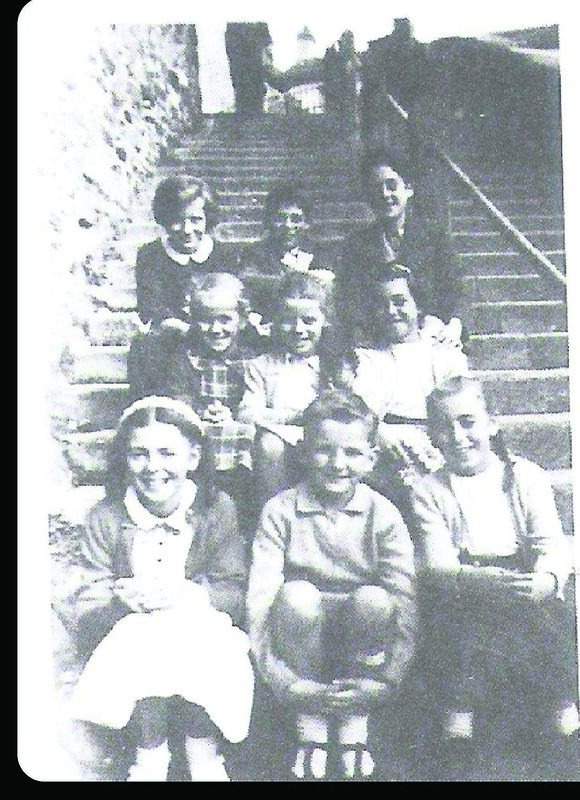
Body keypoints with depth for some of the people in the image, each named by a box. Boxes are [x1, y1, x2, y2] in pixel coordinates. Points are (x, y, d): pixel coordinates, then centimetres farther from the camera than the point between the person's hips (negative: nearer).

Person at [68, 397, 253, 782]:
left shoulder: (217, 508, -3)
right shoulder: (106, 519, -3)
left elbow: (237, 591, -7)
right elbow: (87, 614, -5)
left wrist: (188, 595, -26)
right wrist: (121, 602, -27)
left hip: (202, 643, 0)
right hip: (131, 645, 0)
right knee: (141, 636, -32)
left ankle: (203, 748, -14)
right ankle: (151, 750, -14)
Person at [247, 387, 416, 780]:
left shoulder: (382, 515, -8)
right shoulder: (281, 511, -10)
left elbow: (405, 606, -14)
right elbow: (259, 600, -16)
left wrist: (384, 683, -24)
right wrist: (288, 684, -25)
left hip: (360, 642, 1)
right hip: (304, 643, 0)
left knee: (373, 599, -31)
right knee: (296, 596, -32)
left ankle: (355, 721, -7)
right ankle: (309, 723, -10)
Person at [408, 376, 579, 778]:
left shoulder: (526, 476, 6)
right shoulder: (429, 490, 4)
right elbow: (436, 564, -10)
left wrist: (547, 578, -31)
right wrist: (484, 580, -31)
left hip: (527, 582, 1)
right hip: (461, 586, -1)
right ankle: (461, 701, -20)